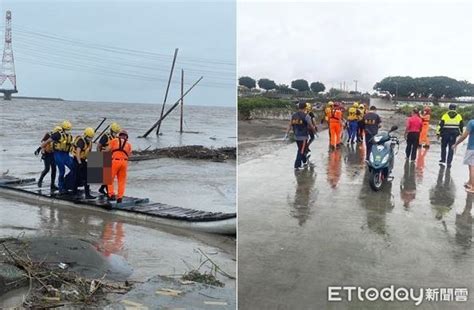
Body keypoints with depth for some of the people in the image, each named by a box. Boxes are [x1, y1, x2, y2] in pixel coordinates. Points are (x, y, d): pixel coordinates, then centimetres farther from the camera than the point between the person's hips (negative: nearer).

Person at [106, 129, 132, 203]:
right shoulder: (128, 144, 21)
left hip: (115, 161, -2)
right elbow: (129, 155, 14)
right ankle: (119, 197, 7)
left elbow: (107, 150, 4)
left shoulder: (114, 140, 14)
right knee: (122, 181, 11)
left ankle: (111, 194, -2)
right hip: (124, 162, 2)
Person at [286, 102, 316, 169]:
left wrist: (287, 134, 6)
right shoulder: (306, 116, -14)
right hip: (303, 136, -6)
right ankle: (297, 165, 2)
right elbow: (311, 126, -9)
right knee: (301, 151, 3)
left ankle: (304, 161, 39)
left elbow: (290, 125, 2)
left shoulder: (293, 115, 1)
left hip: (296, 136, 6)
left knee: (301, 149, 22)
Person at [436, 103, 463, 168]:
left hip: (445, 134, -1)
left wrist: (438, 133, 0)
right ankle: (449, 162, 5)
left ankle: (443, 160, 11)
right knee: (451, 148, 7)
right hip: (454, 134, 1)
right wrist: (461, 133, 21)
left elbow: (440, 125, -5)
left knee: (443, 147, 15)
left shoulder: (445, 115, -3)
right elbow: (461, 126, 9)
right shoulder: (459, 116, 4)